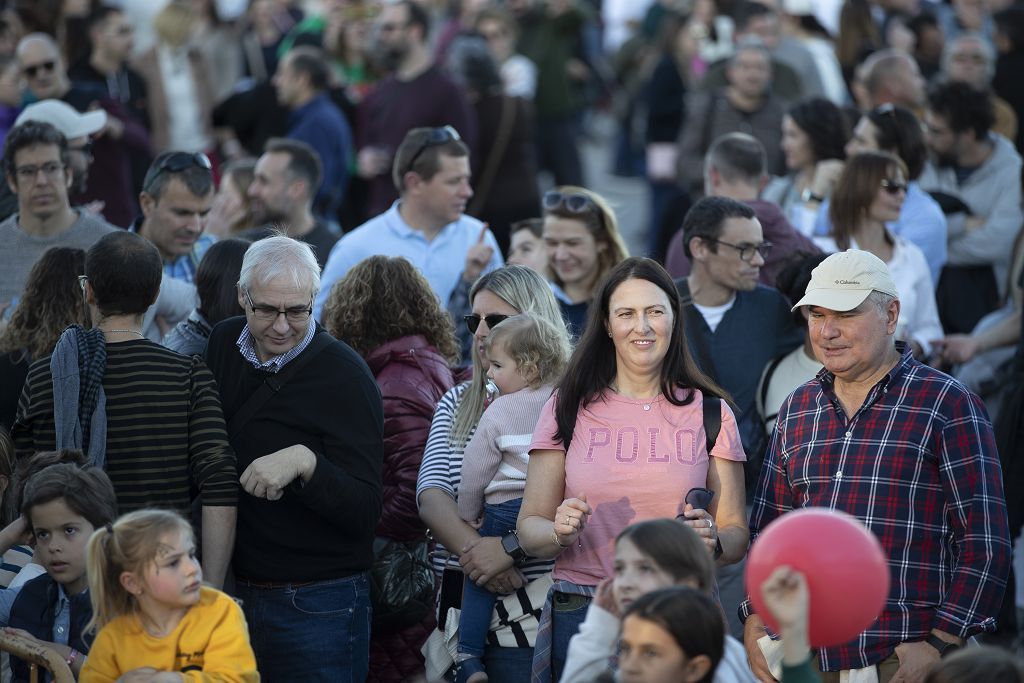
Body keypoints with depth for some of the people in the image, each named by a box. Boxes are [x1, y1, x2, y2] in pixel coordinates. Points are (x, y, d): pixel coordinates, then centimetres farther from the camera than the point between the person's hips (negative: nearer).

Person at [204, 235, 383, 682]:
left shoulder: (343, 376, -14)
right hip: (232, 591, 6)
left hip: (316, 606, -6)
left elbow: (365, 512, -19)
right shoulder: (224, 344, 4)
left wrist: (306, 463, -35)